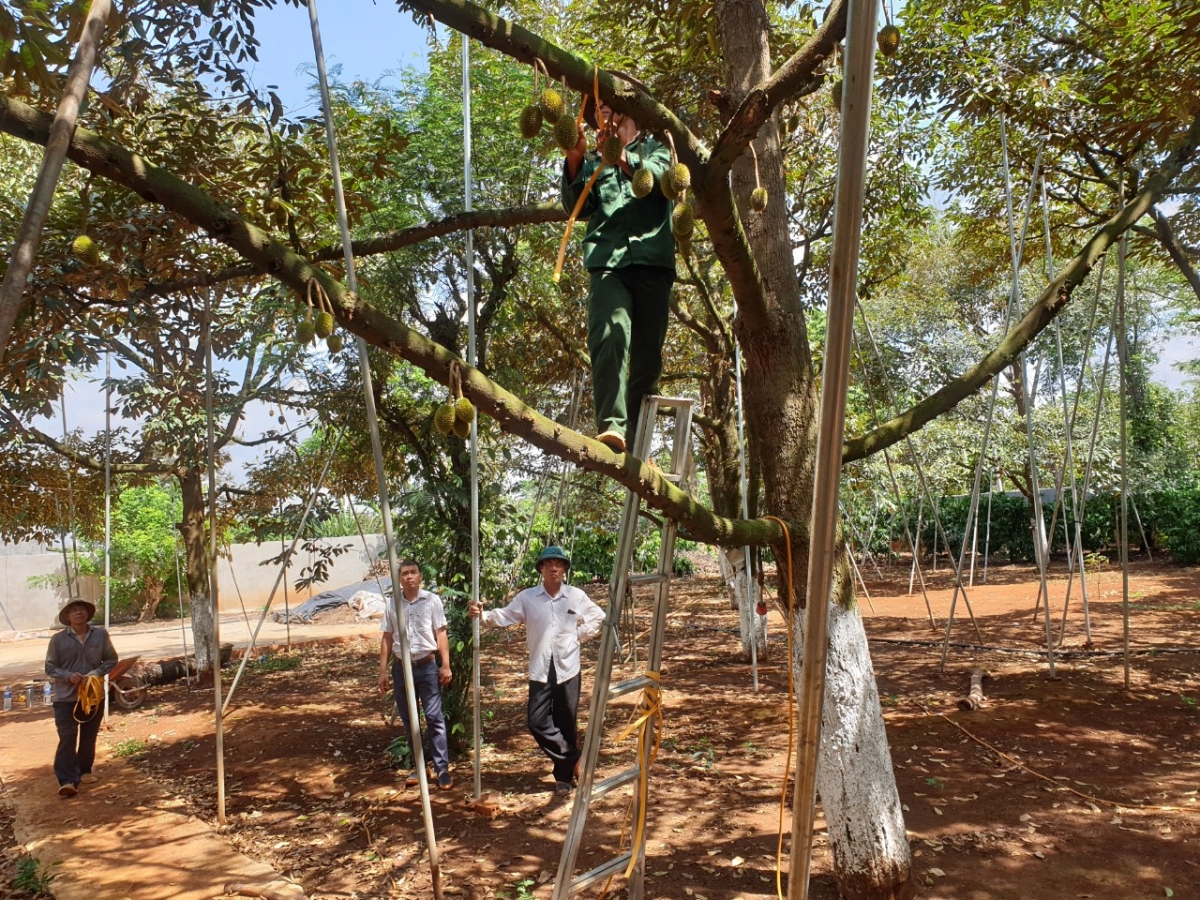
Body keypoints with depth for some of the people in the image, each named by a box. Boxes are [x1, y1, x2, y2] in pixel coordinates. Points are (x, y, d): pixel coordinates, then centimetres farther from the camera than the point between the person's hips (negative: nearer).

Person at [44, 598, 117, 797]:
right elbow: (50, 668, -1)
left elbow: (111, 660, 5)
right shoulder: (58, 639, -6)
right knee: (67, 738, -9)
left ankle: (84, 770, 31)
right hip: (66, 697, -2)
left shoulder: (101, 635, -2)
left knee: (89, 738, 13)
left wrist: (98, 672, -14)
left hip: (94, 695, 2)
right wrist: (68, 676, -19)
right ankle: (68, 780, -8)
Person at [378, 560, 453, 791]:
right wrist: (383, 671, 6)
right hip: (401, 667, 3)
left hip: (427, 666, -3)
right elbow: (387, 639, 8)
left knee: (434, 717, -4)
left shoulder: (432, 600, -3)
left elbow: (441, 634, -1)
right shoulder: (392, 605, 4)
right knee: (409, 720, 10)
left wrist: (446, 665, -7)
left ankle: (442, 769, 0)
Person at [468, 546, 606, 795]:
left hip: (568, 668, 0)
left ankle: (564, 775, 23)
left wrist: (580, 634, 2)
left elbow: (598, 616, 14)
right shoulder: (527, 597, 0)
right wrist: (483, 615, -24)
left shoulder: (576, 596, 1)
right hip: (540, 670, 1)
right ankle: (574, 758, 10)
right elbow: (505, 617, -7)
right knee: (536, 720, -6)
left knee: (566, 723, 7)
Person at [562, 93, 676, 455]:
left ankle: (635, 443, 8)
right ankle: (611, 427, -36)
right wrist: (575, 159, -9)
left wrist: (621, 157, -22)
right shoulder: (593, 161, 24)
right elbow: (576, 207, 6)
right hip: (607, 264, 0)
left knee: (648, 357, 0)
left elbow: (658, 177, -4)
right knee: (609, 336, -26)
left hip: (653, 263, 1)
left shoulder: (655, 149, 20)